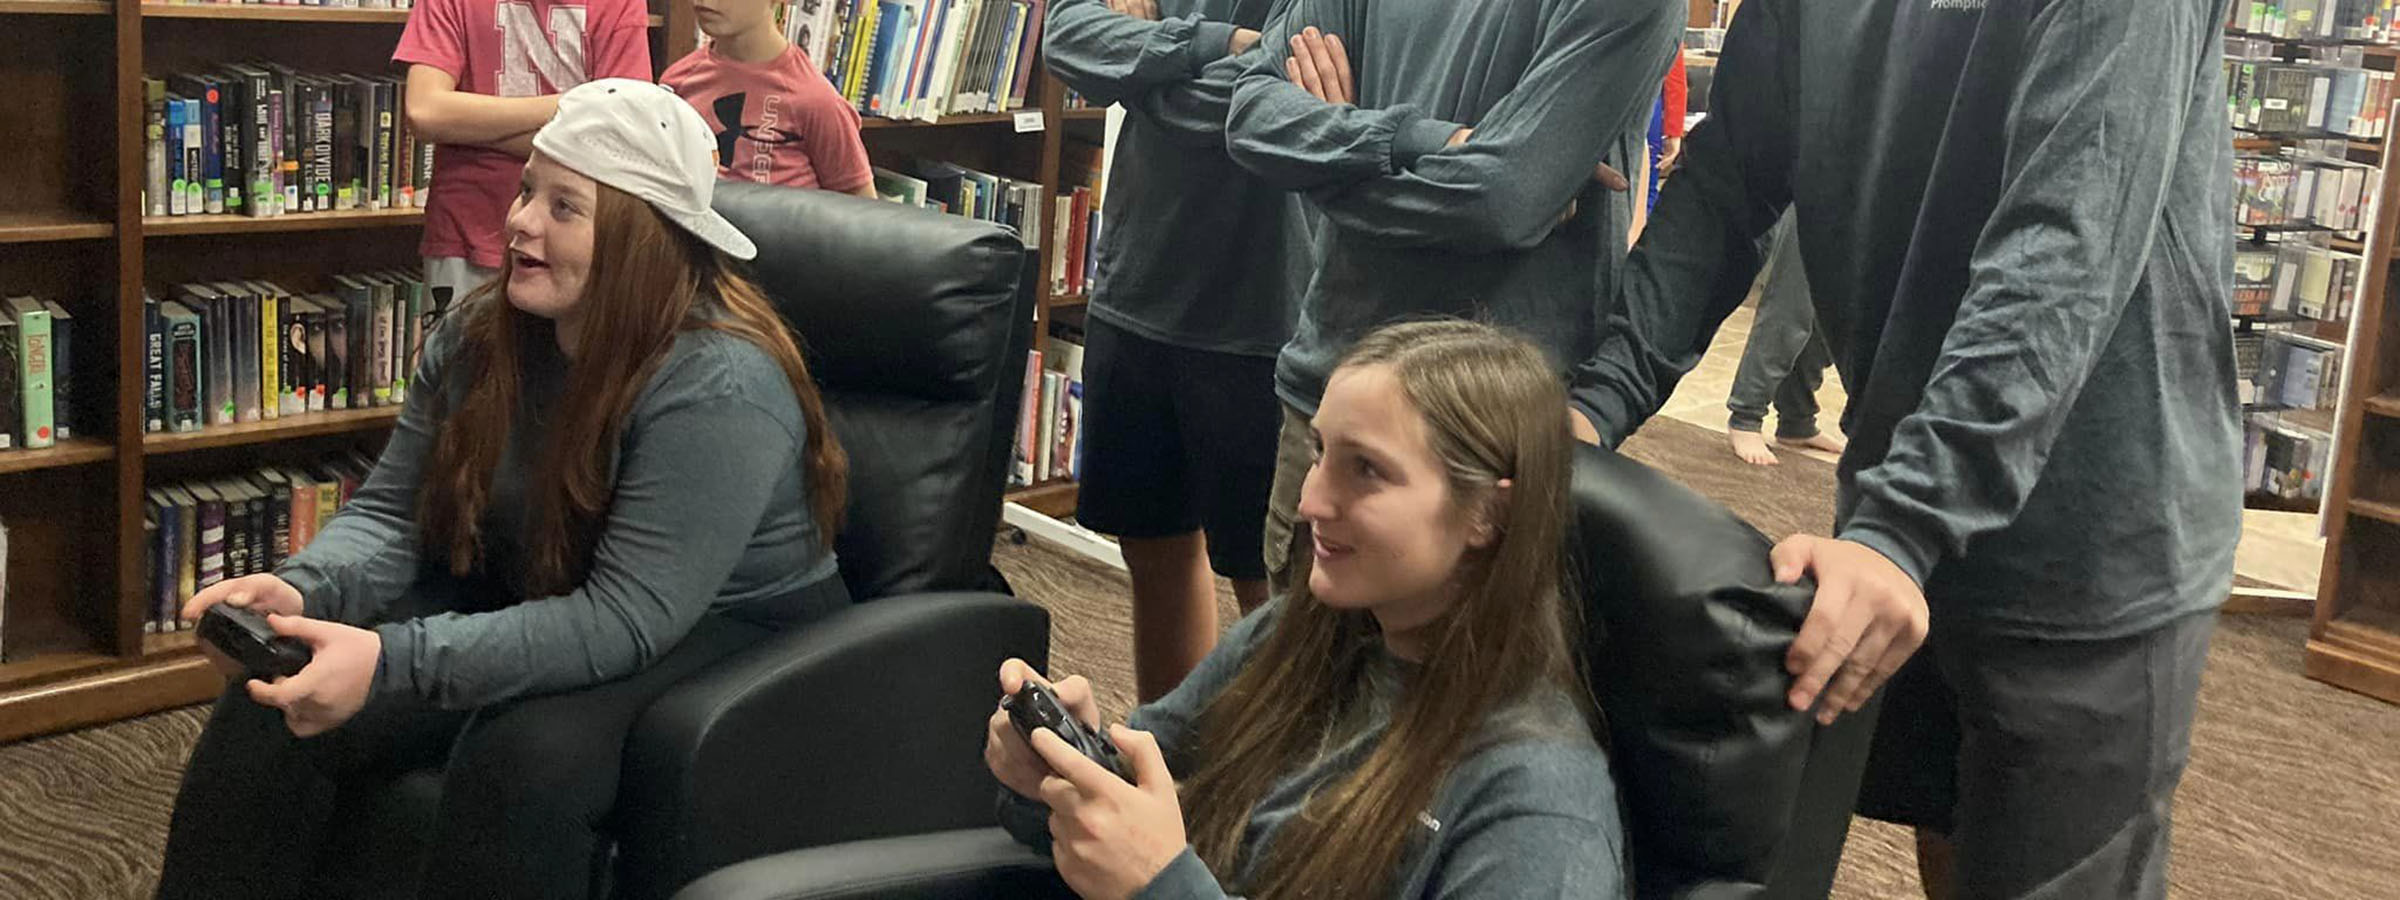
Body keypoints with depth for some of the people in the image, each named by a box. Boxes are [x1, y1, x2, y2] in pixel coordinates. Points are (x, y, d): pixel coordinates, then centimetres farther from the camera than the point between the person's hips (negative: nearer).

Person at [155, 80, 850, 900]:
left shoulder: (717, 387, -26)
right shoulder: (480, 334, -3)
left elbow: (624, 620, -31)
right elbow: (390, 516, 2)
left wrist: (393, 663, -38)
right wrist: (306, 589, -22)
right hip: (522, 603, 7)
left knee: (526, 755, -35)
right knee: (273, 710, -13)